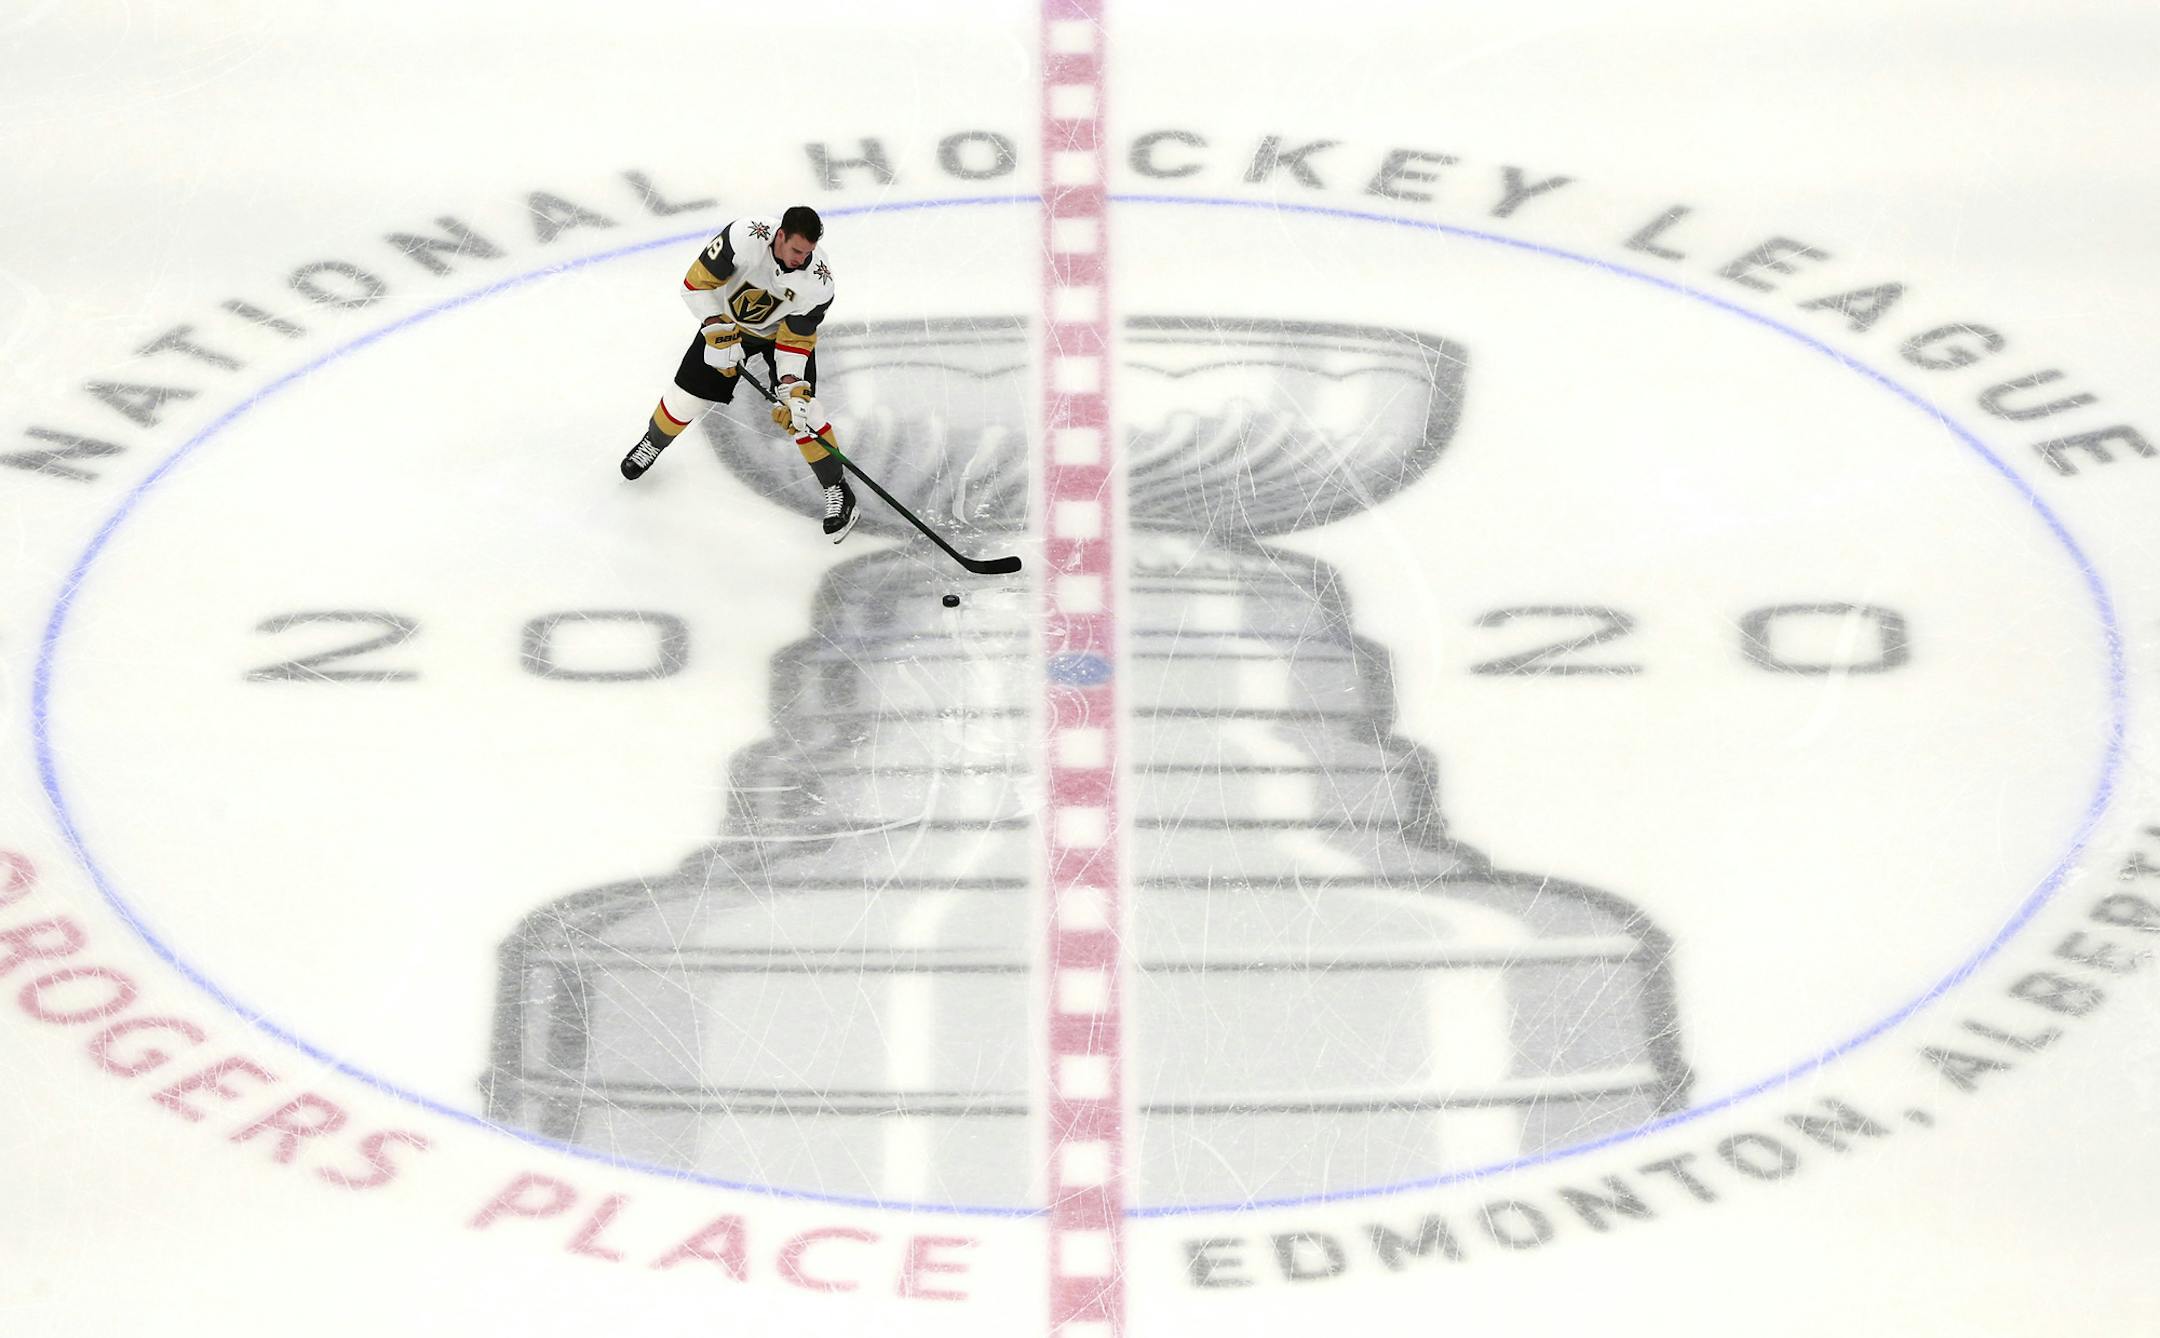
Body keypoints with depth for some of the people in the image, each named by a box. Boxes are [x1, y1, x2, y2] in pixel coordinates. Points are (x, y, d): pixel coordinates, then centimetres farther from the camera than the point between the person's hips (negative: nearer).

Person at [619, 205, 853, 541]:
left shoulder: (818, 282, -32)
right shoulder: (745, 236, -36)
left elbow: (795, 340, -23)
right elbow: (696, 283, -26)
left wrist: (792, 390, -32)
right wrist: (717, 330, -32)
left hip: (784, 329, -1)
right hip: (726, 321, 1)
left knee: (800, 407, -14)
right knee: (687, 397, 2)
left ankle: (837, 490, 2)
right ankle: (653, 443, 36)